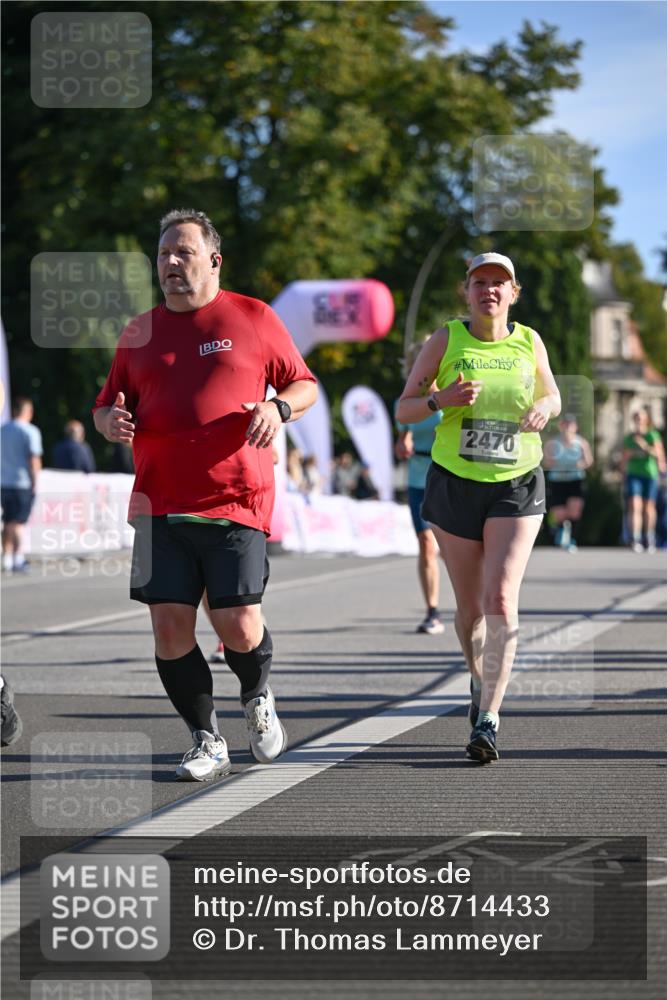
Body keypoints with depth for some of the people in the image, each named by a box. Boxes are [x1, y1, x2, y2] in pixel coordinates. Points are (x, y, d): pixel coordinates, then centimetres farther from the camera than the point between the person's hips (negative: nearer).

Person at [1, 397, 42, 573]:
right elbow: (34, 460, -13)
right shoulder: (30, 431, -9)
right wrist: (35, 483, -7)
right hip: (23, 483, -5)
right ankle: (18, 559, -7)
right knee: (18, 523, -5)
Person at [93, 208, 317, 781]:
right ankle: (207, 743, 11)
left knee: (238, 622, -10)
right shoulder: (140, 332, 14)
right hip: (160, 503, 3)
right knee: (169, 622, -4)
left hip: (237, 502, -3)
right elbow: (108, 407, 20)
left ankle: (258, 699, 24)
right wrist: (110, 422, -4)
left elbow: (305, 385, 12)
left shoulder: (254, 319, 6)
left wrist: (279, 408, -9)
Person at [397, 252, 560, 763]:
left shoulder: (529, 341, 2)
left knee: (502, 599, -16)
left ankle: (488, 719, -17)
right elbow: (404, 409, 1)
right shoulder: (446, 340, -2)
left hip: (517, 487, 0)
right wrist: (441, 399, -20)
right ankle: (479, 679, 41)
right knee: (470, 606, 10)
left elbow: (553, 396, 17)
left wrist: (545, 407, -7)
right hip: (455, 484, 1)